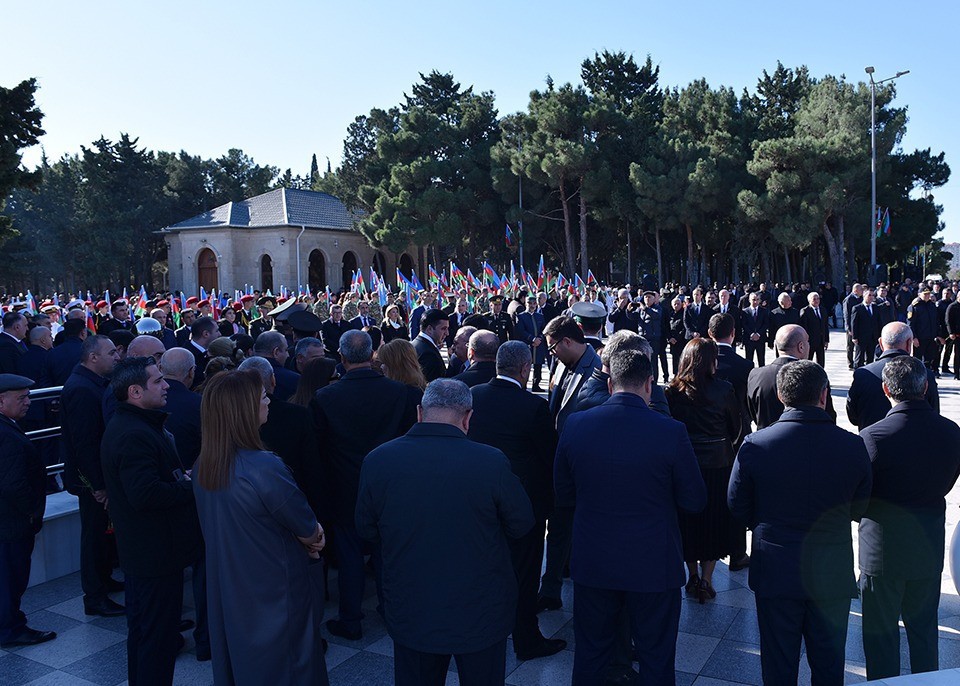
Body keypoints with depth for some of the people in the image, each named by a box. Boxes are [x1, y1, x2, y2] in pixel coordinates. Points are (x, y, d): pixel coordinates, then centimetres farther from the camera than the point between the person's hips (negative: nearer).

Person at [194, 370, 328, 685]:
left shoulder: (203, 466, -6)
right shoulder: (264, 467, -30)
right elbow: (308, 529, -19)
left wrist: (307, 535, 0)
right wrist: (314, 536, 5)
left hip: (225, 588, 7)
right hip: (274, 593, -7)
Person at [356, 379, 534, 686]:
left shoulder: (376, 461, -14)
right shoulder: (492, 462, -21)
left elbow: (367, 531, 0)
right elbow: (521, 525, -7)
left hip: (409, 612, 2)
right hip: (481, 614, -2)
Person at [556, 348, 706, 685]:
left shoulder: (576, 425, -10)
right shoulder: (671, 431, -18)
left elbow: (564, 495, 1)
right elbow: (695, 501, -7)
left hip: (592, 564, 2)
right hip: (653, 565, -2)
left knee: (590, 653, 20)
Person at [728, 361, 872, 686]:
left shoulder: (754, 445, -17)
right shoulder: (854, 446, -12)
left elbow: (737, 507, -5)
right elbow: (860, 509, 1)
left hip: (775, 570, -1)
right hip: (833, 573, 1)